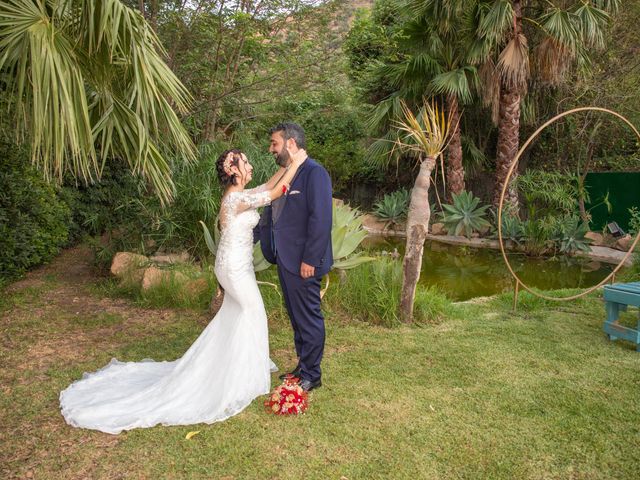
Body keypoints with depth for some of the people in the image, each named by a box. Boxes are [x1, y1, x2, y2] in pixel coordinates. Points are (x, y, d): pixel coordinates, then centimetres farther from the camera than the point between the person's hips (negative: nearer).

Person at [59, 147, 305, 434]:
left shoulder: (237, 195, 6)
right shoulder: (238, 199, -24)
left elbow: (268, 186, 16)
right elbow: (276, 193, -22)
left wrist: (286, 165, 9)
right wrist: (295, 164, -14)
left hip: (233, 264, 10)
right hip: (236, 267, -10)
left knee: (235, 315, 23)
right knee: (253, 314, 6)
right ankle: (247, 375, 22)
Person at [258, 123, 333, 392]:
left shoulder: (314, 173, -14)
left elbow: (321, 218, -20)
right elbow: (270, 215, 17)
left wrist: (310, 260, -21)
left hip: (303, 262, -9)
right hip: (284, 259, 9)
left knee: (309, 318, 4)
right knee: (296, 317, 18)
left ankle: (312, 375, 19)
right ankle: (302, 367, 33)